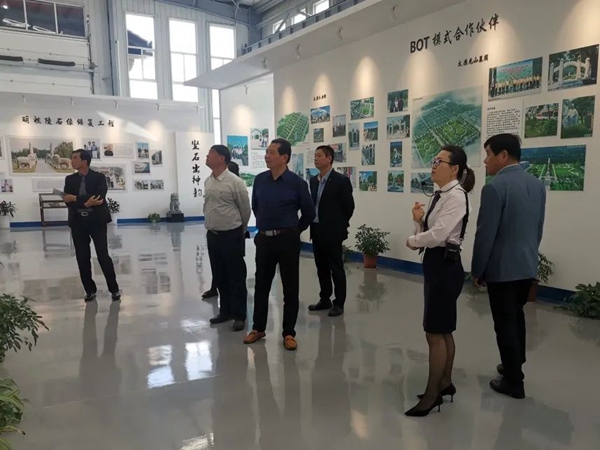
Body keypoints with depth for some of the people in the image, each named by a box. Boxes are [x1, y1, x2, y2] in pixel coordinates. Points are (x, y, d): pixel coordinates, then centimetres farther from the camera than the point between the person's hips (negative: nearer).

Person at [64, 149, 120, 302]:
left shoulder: (99, 177, -2)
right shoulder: (70, 179, 8)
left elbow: (99, 197, -18)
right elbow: (68, 202, -4)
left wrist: (76, 199, -19)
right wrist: (86, 203, -20)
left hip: (96, 220, -4)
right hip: (78, 222, 4)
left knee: (103, 256, -3)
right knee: (82, 258, 5)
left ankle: (114, 289, 9)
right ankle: (90, 290, 17)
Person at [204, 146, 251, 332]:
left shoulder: (235, 182, -14)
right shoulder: (208, 182, 6)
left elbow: (245, 209, -5)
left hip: (231, 235, -6)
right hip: (212, 235, 7)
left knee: (236, 277, 4)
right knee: (219, 276, 16)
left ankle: (239, 315, 16)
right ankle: (225, 311, 31)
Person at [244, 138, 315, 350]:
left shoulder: (297, 182, -9)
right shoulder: (259, 180, 2)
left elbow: (309, 212, 2)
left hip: (287, 240, -3)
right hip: (264, 239, 4)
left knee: (290, 288, 5)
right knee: (261, 285, 12)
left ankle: (289, 333, 17)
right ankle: (258, 328, 28)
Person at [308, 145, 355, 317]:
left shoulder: (341, 181, -10)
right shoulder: (313, 180, 10)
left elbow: (349, 206, -7)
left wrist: (339, 225, 1)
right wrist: (312, 224, 10)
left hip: (332, 232, -7)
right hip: (316, 231, 7)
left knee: (336, 268, 1)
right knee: (321, 268, 14)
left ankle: (339, 303, 10)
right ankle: (325, 299, 25)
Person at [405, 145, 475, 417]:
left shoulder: (456, 196, -16)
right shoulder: (440, 195, 12)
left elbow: (438, 235, -25)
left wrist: (413, 241, -9)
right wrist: (419, 220, -8)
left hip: (446, 266, -10)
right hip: (436, 264, 10)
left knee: (435, 334, -1)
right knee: (443, 331, 19)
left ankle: (432, 394, 11)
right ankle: (445, 383, 33)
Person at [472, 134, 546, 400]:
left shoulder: (495, 188, -18)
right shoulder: (537, 185, 6)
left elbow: (485, 234, -18)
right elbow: (538, 228, 12)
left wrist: (477, 270, -7)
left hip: (502, 267, -8)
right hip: (528, 265, 8)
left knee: (505, 323, 4)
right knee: (516, 316, 23)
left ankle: (514, 382, 15)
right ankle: (514, 366, 39)